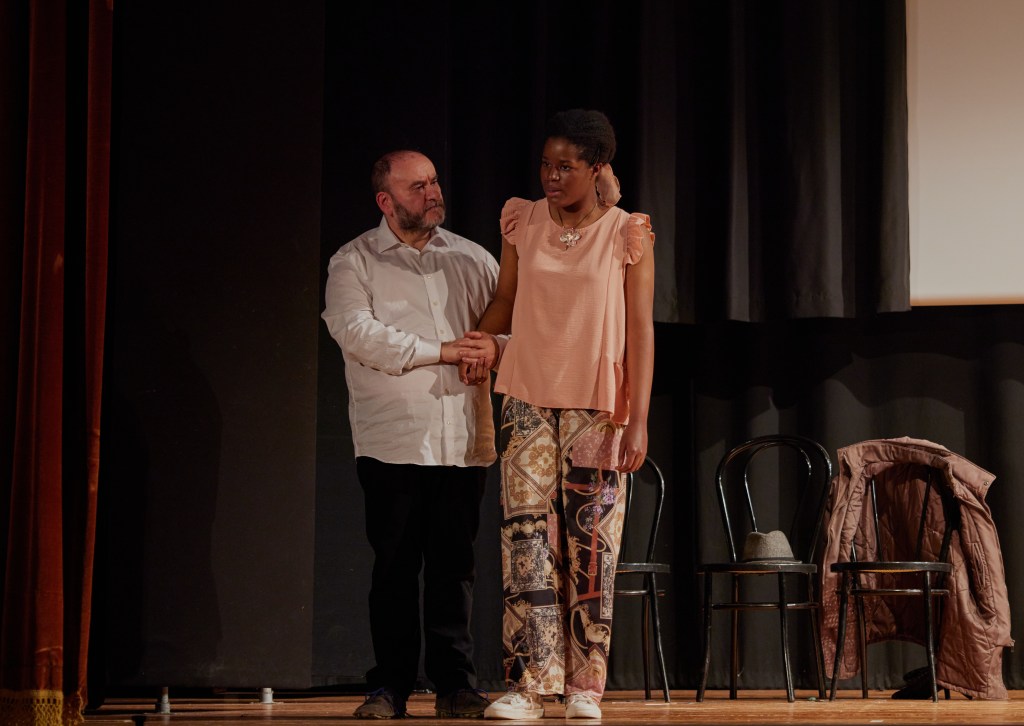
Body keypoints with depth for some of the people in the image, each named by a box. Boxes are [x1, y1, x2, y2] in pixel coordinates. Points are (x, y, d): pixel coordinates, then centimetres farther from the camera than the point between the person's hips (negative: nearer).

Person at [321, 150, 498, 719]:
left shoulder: (472, 259, 16)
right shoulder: (354, 262, 4)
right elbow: (357, 331, -11)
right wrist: (444, 351, -10)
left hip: (463, 438, 3)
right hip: (394, 440, -3)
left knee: (455, 565, 3)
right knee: (395, 566, 1)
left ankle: (455, 683, 10)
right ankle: (391, 686, 9)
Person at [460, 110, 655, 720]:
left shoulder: (627, 234, -1)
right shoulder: (523, 222, 7)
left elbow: (640, 330, -2)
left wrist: (638, 421, -7)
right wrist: (480, 345, 3)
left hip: (596, 407, -2)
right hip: (529, 400, 2)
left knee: (591, 544, 0)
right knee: (527, 536, -6)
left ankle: (585, 685, 8)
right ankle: (529, 684, -6)